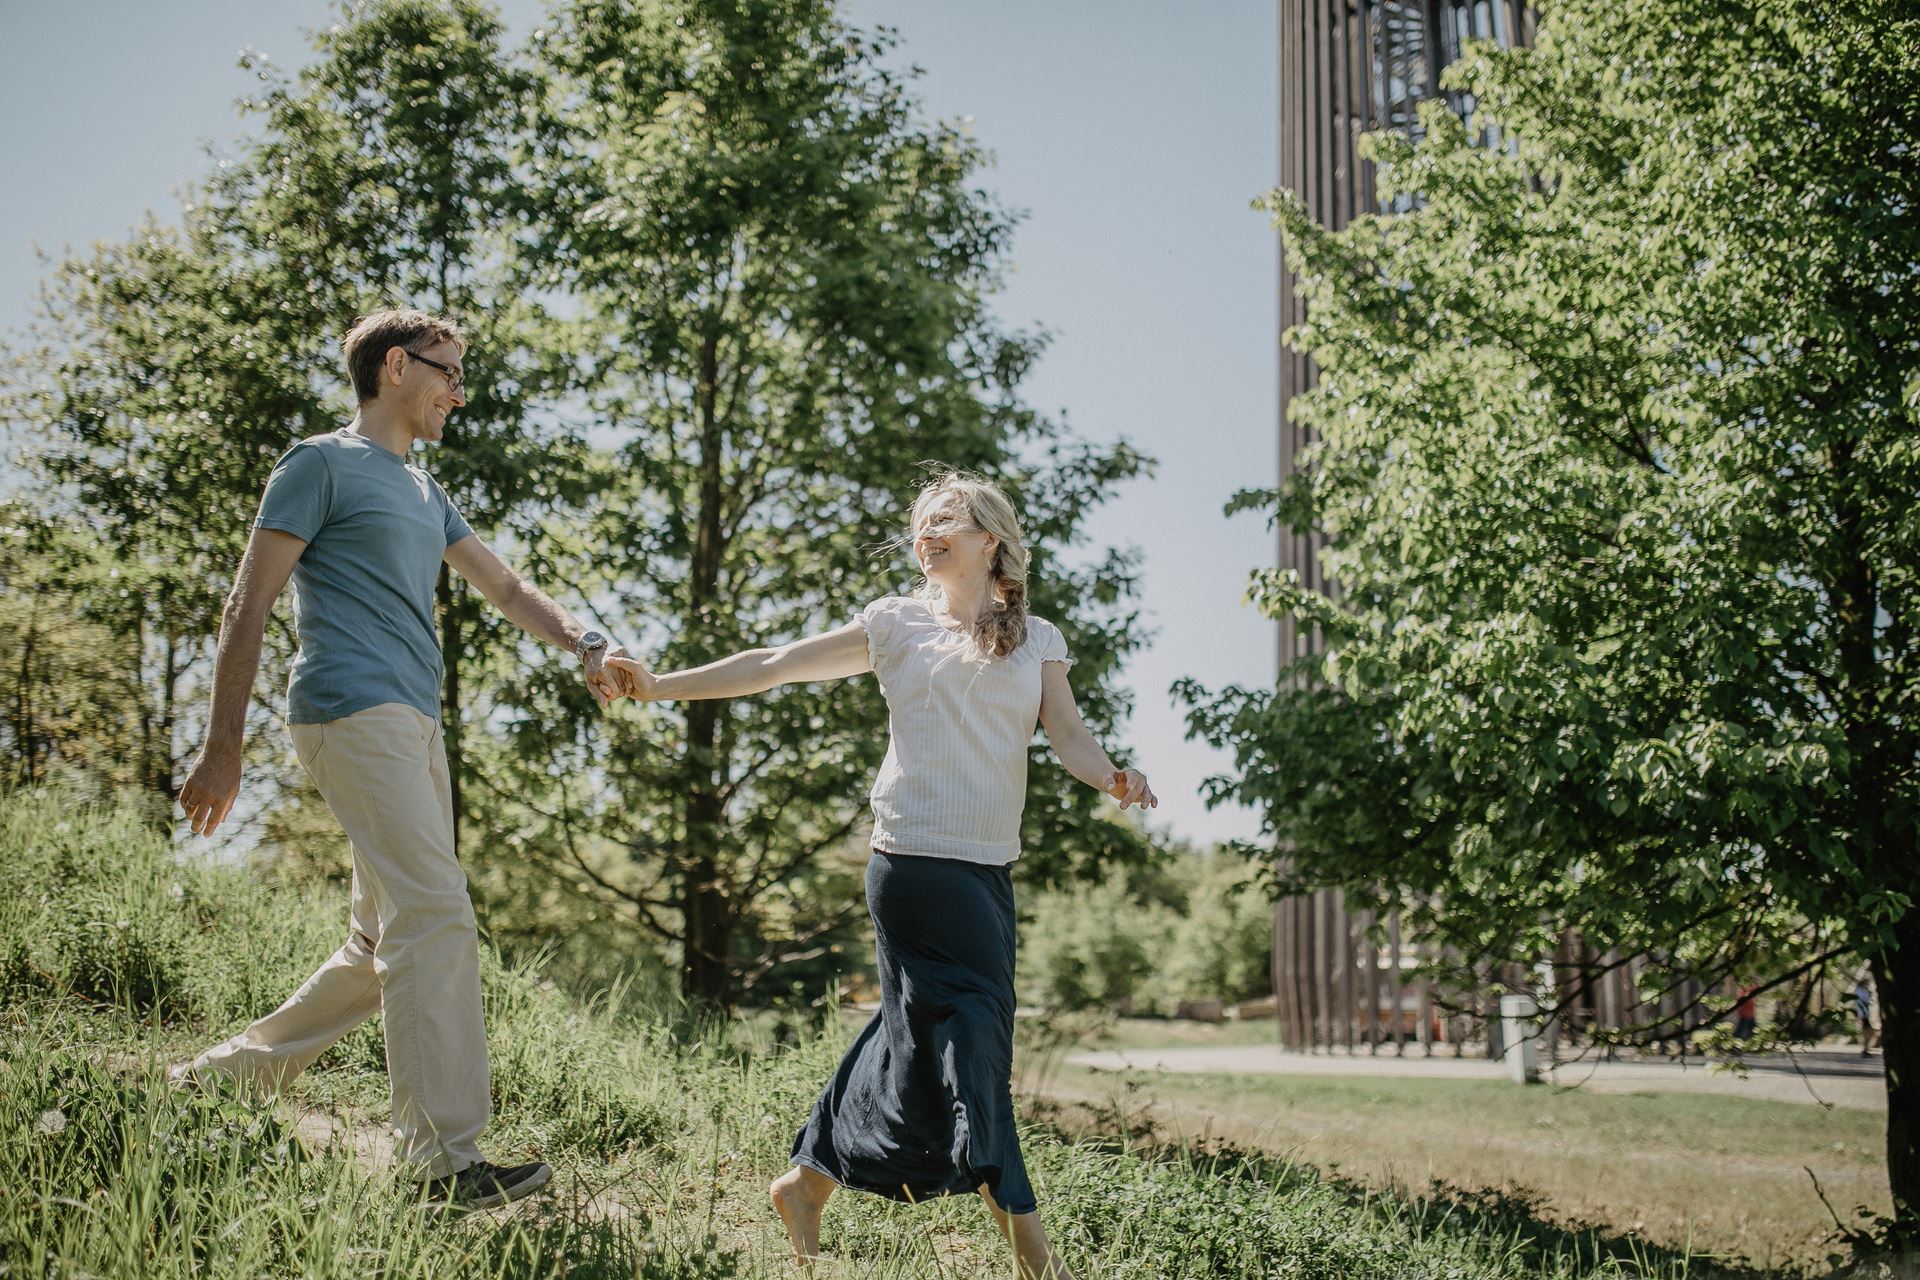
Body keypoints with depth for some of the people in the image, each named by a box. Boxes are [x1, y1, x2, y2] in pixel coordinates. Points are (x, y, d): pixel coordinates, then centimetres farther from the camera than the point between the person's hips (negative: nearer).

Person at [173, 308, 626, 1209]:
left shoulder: (424, 493, 25)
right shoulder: (323, 463, 1)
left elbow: (505, 589, 29)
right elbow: (247, 608, -3)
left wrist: (586, 646, 11)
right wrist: (222, 750, -7)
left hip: (415, 727, 9)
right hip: (354, 713, -9)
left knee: (386, 943, 11)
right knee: (436, 917, -16)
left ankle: (229, 1074, 25)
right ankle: (444, 1161, -15)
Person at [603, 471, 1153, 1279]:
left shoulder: (1035, 640, 13)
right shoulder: (897, 624, 5)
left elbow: (1069, 736, 2)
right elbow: (775, 666, 5)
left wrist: (1114, 780, -20)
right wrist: (661, 686, 1)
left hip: (990, 867, 5)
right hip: (917, 855, -4)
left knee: (921, 1031, 8)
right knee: (967, 1025, -8)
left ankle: (808, 1182, 24)